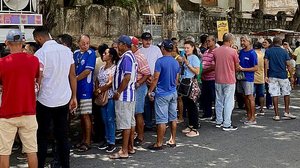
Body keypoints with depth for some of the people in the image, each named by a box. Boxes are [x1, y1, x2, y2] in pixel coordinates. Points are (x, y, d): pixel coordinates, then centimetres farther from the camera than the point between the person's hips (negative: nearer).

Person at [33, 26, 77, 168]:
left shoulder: (40, 53, -13)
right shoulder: (67, 50, 4)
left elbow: (37, 80, -16)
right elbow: (73, 75, 7)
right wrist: (74, 97, 12)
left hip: (45, 101, -5)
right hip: (64, 100, 5)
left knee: (42, 136, 9)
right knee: (62, 135, 11)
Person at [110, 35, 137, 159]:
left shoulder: (126, 57, -16)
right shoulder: (131, 56, 16)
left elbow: (127, 77, -23)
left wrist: (118, 92, -17)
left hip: (124, 95, -11)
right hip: (130, 94, 11)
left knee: (125, 123, -7)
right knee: (131, 122, 13)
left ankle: (124, 151, -2)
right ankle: (130, 147, 21)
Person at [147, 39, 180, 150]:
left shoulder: (160, 61, -13)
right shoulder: (176, 63, 6)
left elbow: (156, 78, -14)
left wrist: (150, 91, -5)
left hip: (162, 94, -6)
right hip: (173, 93, 7)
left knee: (161, 120, -3)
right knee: (173, 118, 13)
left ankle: (159, 143, 3)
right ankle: (173, 140, 21)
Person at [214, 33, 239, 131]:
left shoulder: (216, 51, 1)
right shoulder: (233, 51, -12)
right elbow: (237, 67, -3)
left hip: (218, 80, 5)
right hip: (229, 80, -5)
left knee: (219, 101, 15)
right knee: (228, 102, 0)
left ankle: (219, 122, 23)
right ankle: (227, 124, 1)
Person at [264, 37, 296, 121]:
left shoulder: (268, 51, 2)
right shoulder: (284, 51, 2)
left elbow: (266, 63, -6)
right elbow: (288, 65, -1)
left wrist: (266, 75, -5)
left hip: (272, 76, 0)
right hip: (283, 76, 0)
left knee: (274, 95, 0)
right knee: (286, 93, 15)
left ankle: (277, 115, 2)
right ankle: (286, 112, 15)